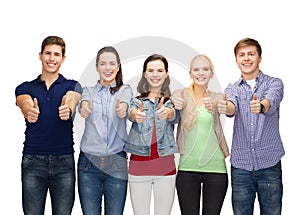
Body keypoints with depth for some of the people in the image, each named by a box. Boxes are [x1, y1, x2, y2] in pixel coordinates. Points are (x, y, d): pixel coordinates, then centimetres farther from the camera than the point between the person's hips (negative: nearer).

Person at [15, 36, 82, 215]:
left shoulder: (73, 86, 8)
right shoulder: (25, 88, 10)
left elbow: (71, 100, -15)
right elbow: (25, 104, -13)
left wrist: (68, 109, -41)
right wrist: (29, 112, -38)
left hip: (64, 161, 0)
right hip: (33, 160, 1)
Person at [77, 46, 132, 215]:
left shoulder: (125, 90, 8)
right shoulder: (88, 91, 9)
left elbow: (125, 101, -16)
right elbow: (83, 102, -14)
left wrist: (123, 107, -41)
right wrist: (84, 107, -40)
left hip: (117, 163, 0)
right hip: (89, 162, 0)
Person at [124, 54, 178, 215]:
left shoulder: (172, 100, 7)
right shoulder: (136, 100, 7)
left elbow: (174, 115, -15)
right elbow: (130, 112, -15)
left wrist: (166, 112, -41)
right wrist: (136, 115, -41)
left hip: (166, 165, 0)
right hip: (139, 164, 0)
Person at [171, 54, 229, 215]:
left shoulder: (217, 98, 6)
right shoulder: (181, 94, 4)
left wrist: (213, 107, -36)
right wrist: (175, 105, -37)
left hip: (215, 167, 1)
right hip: (187, 167, 0)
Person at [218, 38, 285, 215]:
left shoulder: (274, 83, 3)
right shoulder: (232, 88, 9)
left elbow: (271, 102, -20)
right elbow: (232, 108, -14)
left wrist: (261, 106, -45)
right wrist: (225, 107, -39)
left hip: (269, 163, -2)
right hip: (240, 165, 2)